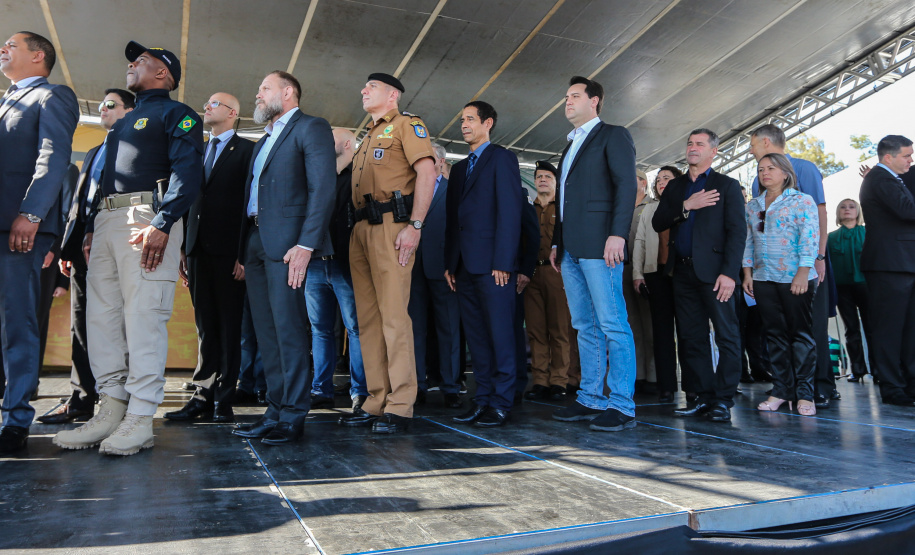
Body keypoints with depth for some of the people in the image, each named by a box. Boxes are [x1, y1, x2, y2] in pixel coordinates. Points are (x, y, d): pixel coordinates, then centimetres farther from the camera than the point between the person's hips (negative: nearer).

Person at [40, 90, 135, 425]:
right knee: (81, 325, 7)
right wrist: (67, 246, 14)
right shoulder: (93, 154, 26)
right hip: (83, 246, 8)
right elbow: (77, 202, 23)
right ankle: (82, 400, 14)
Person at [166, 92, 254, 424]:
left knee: (229, 326, 0)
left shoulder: (246, 151, 2)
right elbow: (189, 201, 18)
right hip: (198, 248, 6)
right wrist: (183, 248, 10)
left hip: (228, 249, -6)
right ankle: (203, 396, 12)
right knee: (206, 327, 8)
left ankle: (223, 400, 5)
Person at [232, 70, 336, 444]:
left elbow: (323, 189, -12)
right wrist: (243, 250, 12)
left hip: (286, 243, -9)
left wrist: (306, 244, -22)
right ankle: (275, 411, 15)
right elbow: (253, 196, 22)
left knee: (289, 329, -9)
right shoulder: (263, 142, 28)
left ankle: (294, 416, -1)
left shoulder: (311, 128, 1)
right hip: (255, 242, 9)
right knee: (266, 332, 8)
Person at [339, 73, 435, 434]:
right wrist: (357, 229, 12)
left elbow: (426, 172, -10)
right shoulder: (368, 136, 29)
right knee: (368, 318, 5)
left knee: (393, 316, -11)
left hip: (390, 226, -8)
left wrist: (415, 225, -20)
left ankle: (400, 407, -6)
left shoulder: (406, 125, 4)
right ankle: (376, 402, 11)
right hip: (361, 229, 9)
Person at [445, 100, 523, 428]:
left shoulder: (502, 158, 2)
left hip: (492, 263, -7)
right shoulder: (460, 167, 24)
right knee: (475, 336, 8)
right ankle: (483, 399, 14)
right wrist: (450, 263, 12)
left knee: (500, 334, -4)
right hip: (465, 265, 7)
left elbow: (510, 211, -8)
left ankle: (501, 404, 2)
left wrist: (503, 262, -16)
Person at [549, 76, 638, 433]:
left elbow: (626, 185, -9)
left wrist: (617, 234, -20)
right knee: (585, 327, 9)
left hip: (598, 246, -8)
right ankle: (591, 399, 15)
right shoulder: (571, 146, 27)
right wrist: (557, 243, 19)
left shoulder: (613, 135, 3)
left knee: (613, 326, -7)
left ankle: (621, 406, -3)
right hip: (571, 250, 8)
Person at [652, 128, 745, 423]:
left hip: (713, 271, -4)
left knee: (727, 336, -3)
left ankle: (723, 400, 4)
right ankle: (705, 396, 14)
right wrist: (685, 206, -8)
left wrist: (729, 272, -15)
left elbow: (737, 232, -4)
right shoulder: (675, 187, 18)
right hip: (683, 271, 5)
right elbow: (658, 223, 7)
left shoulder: (727, 186, 5)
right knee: (691, 338, 6)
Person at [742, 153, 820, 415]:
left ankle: (804, 394, 4)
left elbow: (810, 239, -7)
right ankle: (781, 390, 11)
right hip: (763, 278, 5)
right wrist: (747, 273, 6)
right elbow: (747, 241, 14)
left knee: (801, 333, -1)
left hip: (796, 278, -4)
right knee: (775, 334, 5)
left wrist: (803, 274, -15)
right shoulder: (752, 206, 14)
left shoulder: (802, 201, 0)